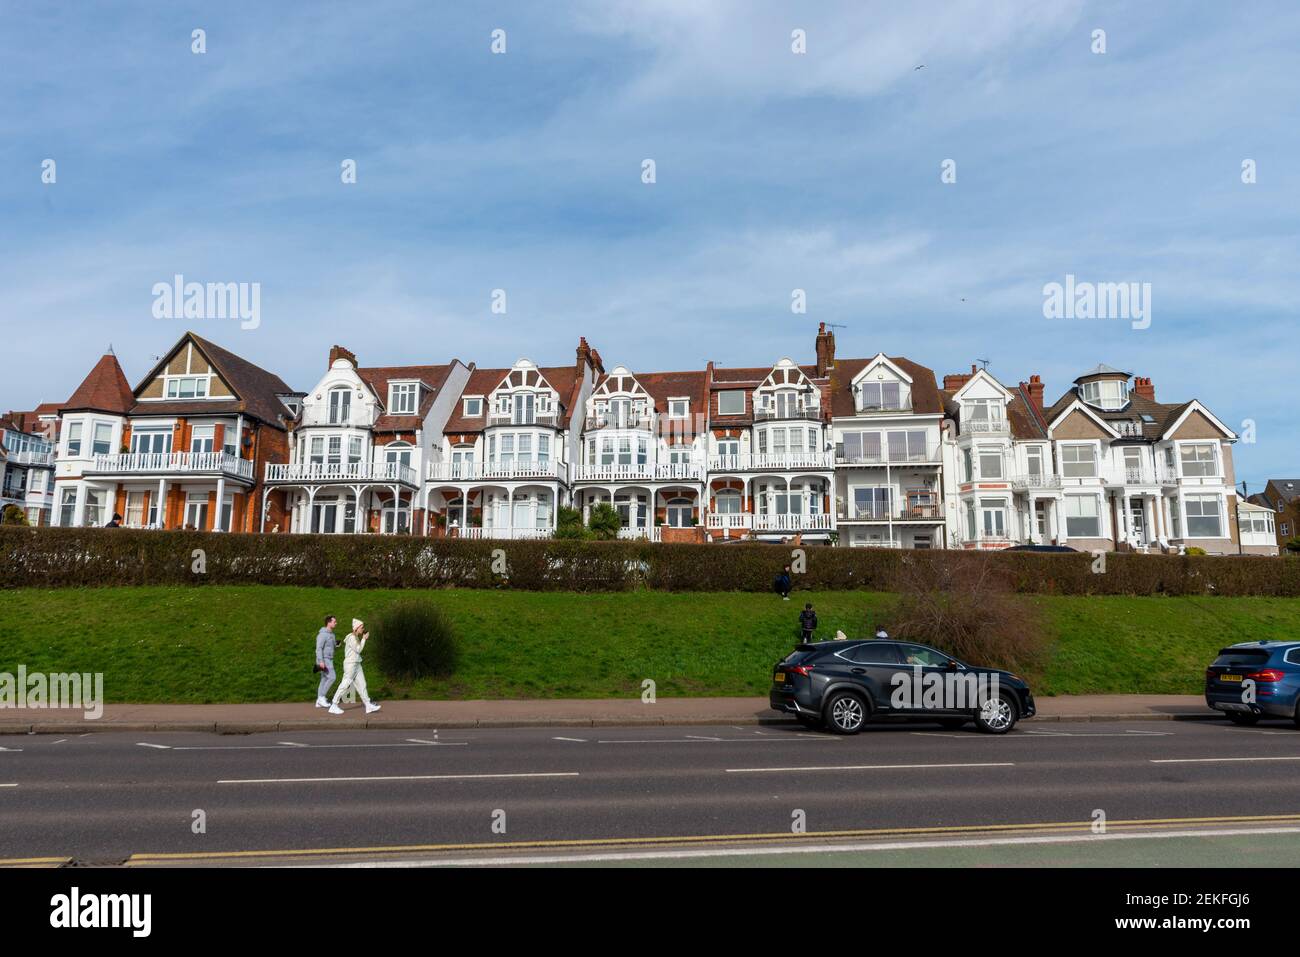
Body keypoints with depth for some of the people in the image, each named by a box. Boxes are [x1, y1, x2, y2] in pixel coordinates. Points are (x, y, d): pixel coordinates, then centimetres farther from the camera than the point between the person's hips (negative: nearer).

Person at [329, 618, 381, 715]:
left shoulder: (356, 637, 14)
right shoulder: (351, 637, -14)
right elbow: (358, 649, -15)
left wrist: (363, 638, 6)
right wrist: (364, 639, -8)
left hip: (356, 664, 9)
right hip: (350, 664, -9)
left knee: (361, 685, 6)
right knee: (345, 685, -3)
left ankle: (368, 706, 6)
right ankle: (334, 706, 7)